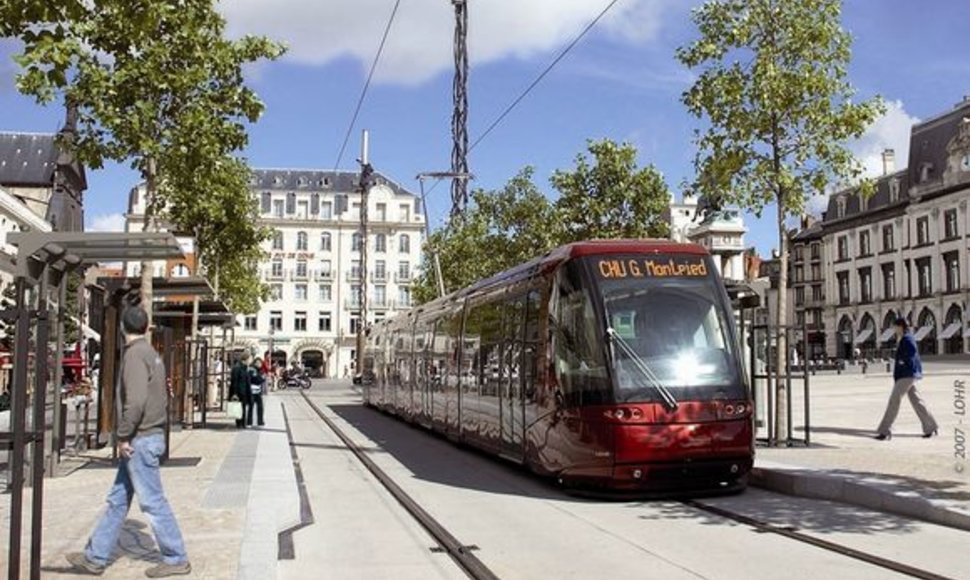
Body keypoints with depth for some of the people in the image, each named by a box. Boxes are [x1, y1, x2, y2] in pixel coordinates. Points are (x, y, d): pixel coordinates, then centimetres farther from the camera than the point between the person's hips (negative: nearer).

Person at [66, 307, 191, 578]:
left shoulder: (135, 354, -15)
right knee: (118, 499, 14)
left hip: (140, 440, -9)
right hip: (151, 436, 9)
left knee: (152, 502, -2)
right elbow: (162, 398, 17)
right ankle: (95, 557, 22)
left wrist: (123, 436, -16)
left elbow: (136, 400, -26)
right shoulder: (152, 354, 13)